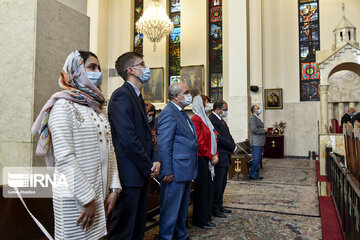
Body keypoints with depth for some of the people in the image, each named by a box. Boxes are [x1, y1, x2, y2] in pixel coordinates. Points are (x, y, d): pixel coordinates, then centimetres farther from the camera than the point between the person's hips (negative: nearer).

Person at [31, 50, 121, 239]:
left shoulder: (97, 109, 13)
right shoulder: (63, 106, -10)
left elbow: (109, 150, 9)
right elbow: (64, 159, -17)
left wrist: (113, 189, 2)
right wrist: (88, 199, -17)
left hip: (100, 195, 7)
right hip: (75, 199, -7)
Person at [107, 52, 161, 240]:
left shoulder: (138, 97, 16)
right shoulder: (122, 95, -14)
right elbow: (128, 138, -22)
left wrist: (155, 160, 4)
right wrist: (149, 166, -13)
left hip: (143, 173, 10)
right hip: (130, 175, -10)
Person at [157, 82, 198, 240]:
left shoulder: (182, 113, 16)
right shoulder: (168, 113, -15)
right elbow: (163, 145, -20)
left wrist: (191, 170, 17)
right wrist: (168, 172, -21)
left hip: (186, 172, 10)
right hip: (175, 173, -10)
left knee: (182, 208, 22)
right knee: (171, 210, 3)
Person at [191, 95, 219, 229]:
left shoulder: (205, 119, 17)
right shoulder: (196, 119, -13)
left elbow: (213, 139, 17)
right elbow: (199, 142, -18)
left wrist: (216, 155, 4)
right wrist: (211, 157, -12)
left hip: (209, 160, 9)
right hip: (201, 159, -9)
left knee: (209, 187, 14)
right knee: (202, 189, 0)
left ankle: (206, 217, 26)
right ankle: (199, 220, 14)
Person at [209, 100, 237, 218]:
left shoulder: (221, 120, 16)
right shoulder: (212, 120, -17)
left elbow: (227, 135, 18)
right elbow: (219, 138, -21)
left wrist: (232, 146, 0)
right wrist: (233, 147, -11)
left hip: (225, 157, 10)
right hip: (219, 158, -10)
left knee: (222, 183, 17)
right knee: (218, 184, -1)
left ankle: (219, 206, 28)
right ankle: (215, 209, 11)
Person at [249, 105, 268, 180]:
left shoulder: (257, 118, 20)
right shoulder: (253, 118, -12)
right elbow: (254, 130, -22)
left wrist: (265, 130, 10)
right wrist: (264, 130, -13)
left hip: (259, 142, 10)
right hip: (256, 142, -10)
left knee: (258, 159, 12)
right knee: (256, 159, -7)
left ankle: (255, 175, 19)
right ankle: (253, 175, 1)